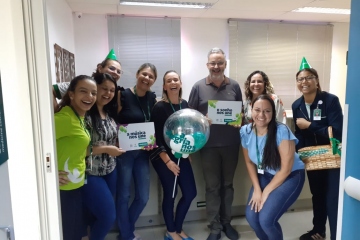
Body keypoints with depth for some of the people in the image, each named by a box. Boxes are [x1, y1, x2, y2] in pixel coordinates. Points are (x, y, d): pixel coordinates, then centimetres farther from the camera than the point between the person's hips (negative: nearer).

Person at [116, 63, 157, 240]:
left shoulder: (153, 98, 5)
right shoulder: (123, 95, -10)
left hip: (142, 152, 5)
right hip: (124, 151, -5)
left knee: (143, 197, 11)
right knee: (123, 196, 6)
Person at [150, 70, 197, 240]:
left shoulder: (184, 104, 3)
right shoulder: (160, 107, -13)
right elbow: (157, 137, -14)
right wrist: (167, 161, -16)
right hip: (163, 157, -6)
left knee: (190, 192, 7)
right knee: (170, 193, 2)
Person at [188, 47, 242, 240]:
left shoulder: (234, 86, 5)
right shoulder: (198, 87, 0)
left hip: (231, 143, 2)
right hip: (209, 144, -2)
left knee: (227, 184, 15)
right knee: (212, 186, 7)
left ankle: (226, 222, 32)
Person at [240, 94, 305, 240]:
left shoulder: (282, 131, -26)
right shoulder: (245, 131, -11)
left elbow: (286, 169, -20)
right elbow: (249, 162, 1)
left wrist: (266, 192, -15)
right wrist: (257, 189, -8)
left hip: (290, 176, -4)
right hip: (265, 175, 5)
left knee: (266, 219, -18)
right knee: (251, 216, -8)